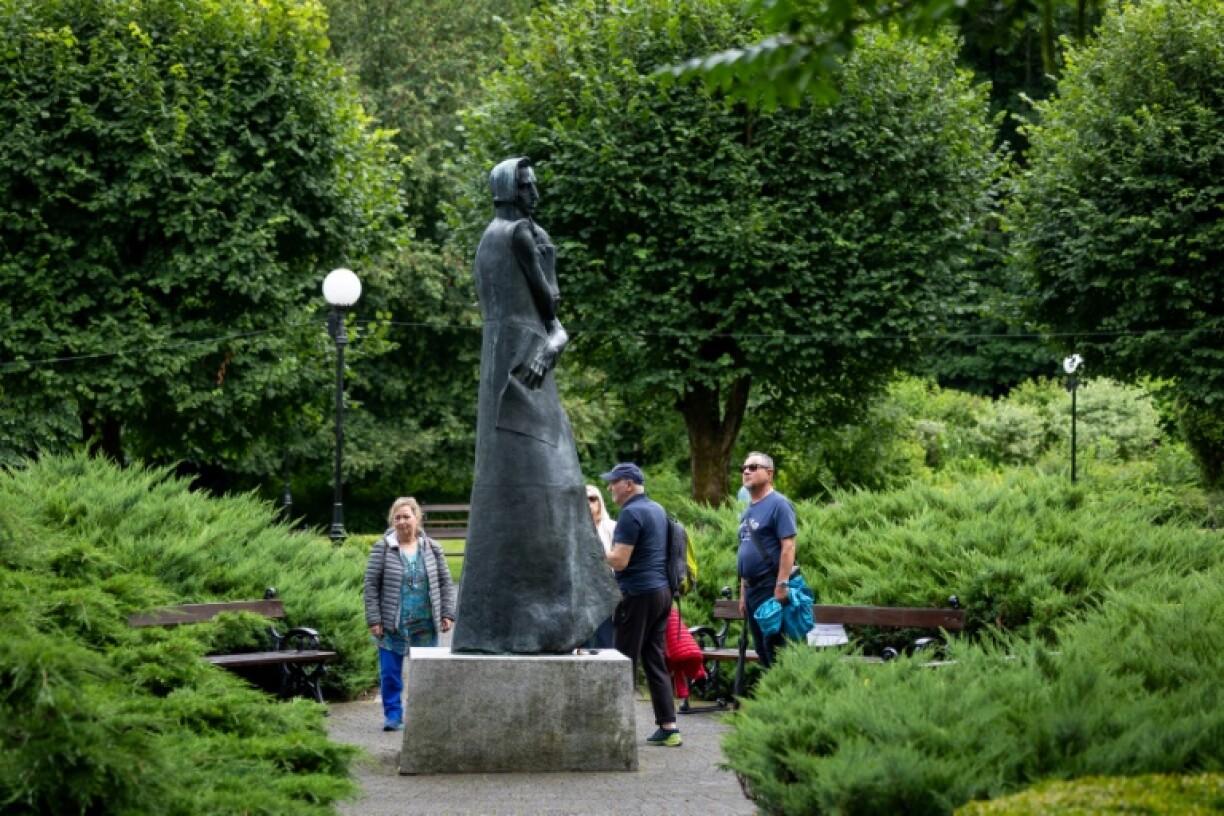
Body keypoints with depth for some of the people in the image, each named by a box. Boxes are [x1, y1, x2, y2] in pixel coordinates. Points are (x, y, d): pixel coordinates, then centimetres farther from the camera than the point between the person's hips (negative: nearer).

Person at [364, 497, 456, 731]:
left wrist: (447, 614, 2)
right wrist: (374, 620, -7)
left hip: (425, 625, 2)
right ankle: (393, 716, 12)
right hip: (392, 625, -2)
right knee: (390, 673, 1)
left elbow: (445, 582, 10)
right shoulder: (382, 549, -2)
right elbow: (371, 585, -2)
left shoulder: (431, 548, 6)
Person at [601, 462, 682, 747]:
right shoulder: (658, 510, 15)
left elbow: (619, 561, -18)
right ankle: (668, 727, 6)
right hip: (662, 592, 9)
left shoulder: (631, 513, -14)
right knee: (656, 661, 9)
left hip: (638, 595, -9)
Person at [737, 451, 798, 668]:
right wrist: (743, 593, 18)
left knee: (774, 647, -9)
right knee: (761, 648, 11)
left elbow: (788, 546, -15)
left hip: (771, 588, -9)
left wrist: (782, 585, -22)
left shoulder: (778, 504, -8)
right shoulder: (748, 511, 17)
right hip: (752, 589, 9)